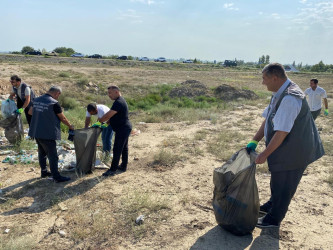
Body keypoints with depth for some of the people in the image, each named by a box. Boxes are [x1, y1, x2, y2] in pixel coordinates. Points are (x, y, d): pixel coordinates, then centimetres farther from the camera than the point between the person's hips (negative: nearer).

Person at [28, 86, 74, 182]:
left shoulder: (37, 100, 6)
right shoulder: (54, 103, -16)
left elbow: (30, 112, 22)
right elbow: (62, 118, -7)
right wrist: (70, 126, 9)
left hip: (36, 132, 8)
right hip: (47, 134, -8)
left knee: (42, 152, 21)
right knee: (53, 156, -1)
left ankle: (44, 172, 33)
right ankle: (56, 176, 3)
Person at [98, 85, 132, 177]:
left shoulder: (118, 102, -22)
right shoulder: (120, 100, 13)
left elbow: (108, 115, -24)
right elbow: (112, 115, 17)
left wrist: (99, 121, -9)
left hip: (122, 129, -11)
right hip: (125, 128, 11)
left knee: (117, 149, -5)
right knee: (124, 148, 17)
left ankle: (112, 170, 1)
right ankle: (123, 166, 28)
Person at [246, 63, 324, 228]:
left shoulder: (290, 98, -29)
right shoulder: (279, 94, 3)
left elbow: (281, 132, -30)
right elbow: (267, 119, 7)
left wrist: (265, 154, -24)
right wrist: (254, 141, 3)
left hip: (293, 151, -10)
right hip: (284, 148, 10)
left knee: (283, 185, 8)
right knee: (277, 179, 27)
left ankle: (273, 219, 27)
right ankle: (272, 205, 50)